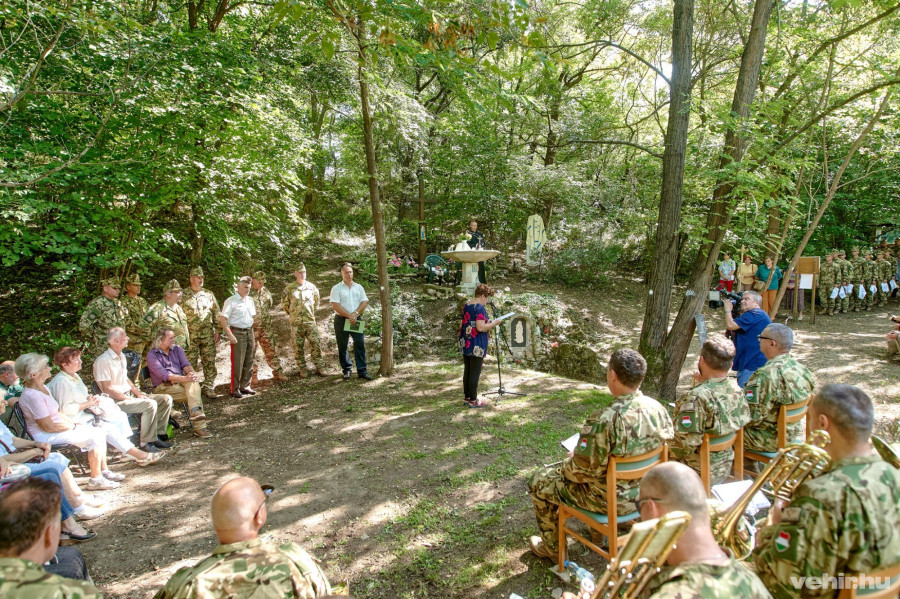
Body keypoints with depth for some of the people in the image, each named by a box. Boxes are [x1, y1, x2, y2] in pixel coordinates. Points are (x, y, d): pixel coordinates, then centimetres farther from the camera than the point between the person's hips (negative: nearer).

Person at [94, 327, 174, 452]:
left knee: (166, 399, -3)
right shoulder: (103, 361, -16)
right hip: (116, 401, -9)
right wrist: (130, 399, -19)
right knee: (150, 404, -31)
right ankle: (147, 442, -22)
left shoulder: (121, 357, 14)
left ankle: (159, 433, -1)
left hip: (129, 395, 9)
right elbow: (107, 389, -19)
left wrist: (138, 393, 5)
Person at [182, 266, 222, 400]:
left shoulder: (209, 295, 9)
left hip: (208, 335, 2)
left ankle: (209, 387, 12)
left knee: (209, 362, 3)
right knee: (189, 363, 2)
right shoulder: (183, 296, 2)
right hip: (190, 336, -2)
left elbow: (216, 314, 11)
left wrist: (217, 331, 5)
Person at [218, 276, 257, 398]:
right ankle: (235, 389, 7)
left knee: (249, 361, 11)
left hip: (249, 332, 7)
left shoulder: (250, 300, 13)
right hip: (237, 333, -7)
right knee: (237, 362, -3)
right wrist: (230, 335, -18)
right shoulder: (231, 301, -9)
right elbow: (222, 319, -13)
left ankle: (245, 386, 22)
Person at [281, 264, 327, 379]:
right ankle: (302, 369, 13)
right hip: (296, 323, -1)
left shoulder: (312, 287, 5)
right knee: (298, 347, 4)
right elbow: (284, 303, 8)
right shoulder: (290, 288, -2)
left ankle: (320, 367, 7)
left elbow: (316, 301, 21)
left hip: (311, 321, 2)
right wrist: (292, 313, 10)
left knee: (316, 344, -1)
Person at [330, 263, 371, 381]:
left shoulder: (359, 287, 11)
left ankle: (362, 371, 2)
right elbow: (335, 305, -9)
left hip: (356, 319, 2)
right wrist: (349, 315, -14)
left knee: (360, 345, -2)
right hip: (341, 320, -2)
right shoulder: (336, 288, 1)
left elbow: (364, 302, 4)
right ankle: (346, 370, 16)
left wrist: (355, 314, -11)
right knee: (342, 346, 4)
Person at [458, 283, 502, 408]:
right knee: (475, 373, 0)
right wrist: (494, 323, -10)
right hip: (476, 345, -9)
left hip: (465, 343, 9)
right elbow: (481, 327, -25)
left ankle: (467, 397, 24)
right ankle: (473, 400, 8)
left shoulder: (466, 305, 10)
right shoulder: (479, 308, -17)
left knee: (467, 371, 15)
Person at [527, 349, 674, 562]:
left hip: (611, 500, -7)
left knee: (539, 481, 13)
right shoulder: (657, 408, -12)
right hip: (645, 492, 7)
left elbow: (582, 471, -25)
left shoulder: (603, 421, -34)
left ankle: (552, 547, 30)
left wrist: (569, 460, 0)